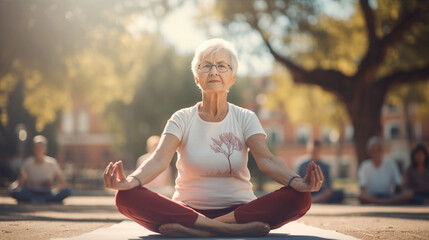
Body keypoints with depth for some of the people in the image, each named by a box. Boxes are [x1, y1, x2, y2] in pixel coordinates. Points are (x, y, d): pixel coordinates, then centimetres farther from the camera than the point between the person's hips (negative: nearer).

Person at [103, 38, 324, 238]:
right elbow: (159, 160, -13)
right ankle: (232, 229, -31)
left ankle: (193, 230, -29)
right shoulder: (182, 120, 3)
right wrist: (130, 181, -36)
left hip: (240, 209, 1)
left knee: (299, 199, -28)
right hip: (188, 209, -1)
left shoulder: (245, 119, 5)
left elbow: (266, 160, -11)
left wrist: (298, 183, -33)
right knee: (127, 197, -28)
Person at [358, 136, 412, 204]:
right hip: (372, 197, -1)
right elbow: (363, 189, -9)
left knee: (409, 194, -28)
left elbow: (399, 186, 0)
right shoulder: (365, 166, -1)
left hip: (389, 196, 1)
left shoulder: (390, 164, 3)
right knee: (362, 196, -37)